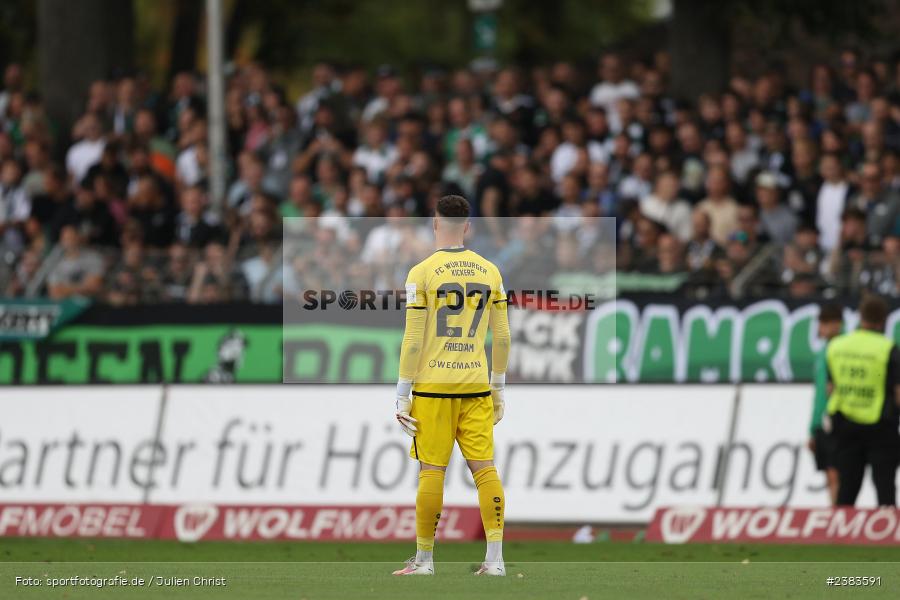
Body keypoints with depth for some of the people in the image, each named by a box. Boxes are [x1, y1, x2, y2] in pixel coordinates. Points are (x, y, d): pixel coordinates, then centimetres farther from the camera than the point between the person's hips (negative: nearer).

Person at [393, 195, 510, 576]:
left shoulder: (422, 273, -5)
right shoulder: (489, 272, 6)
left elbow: (413, 340, -7)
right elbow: (502, 337, 11)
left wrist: (402, 396, -2)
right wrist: (499, 389, 20)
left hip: (433, 387, -3)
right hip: (476, 385, 3)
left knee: (431, 470, 1)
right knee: (484, 467, 2)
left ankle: (424, 559, 7)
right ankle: (495, 557, -4)